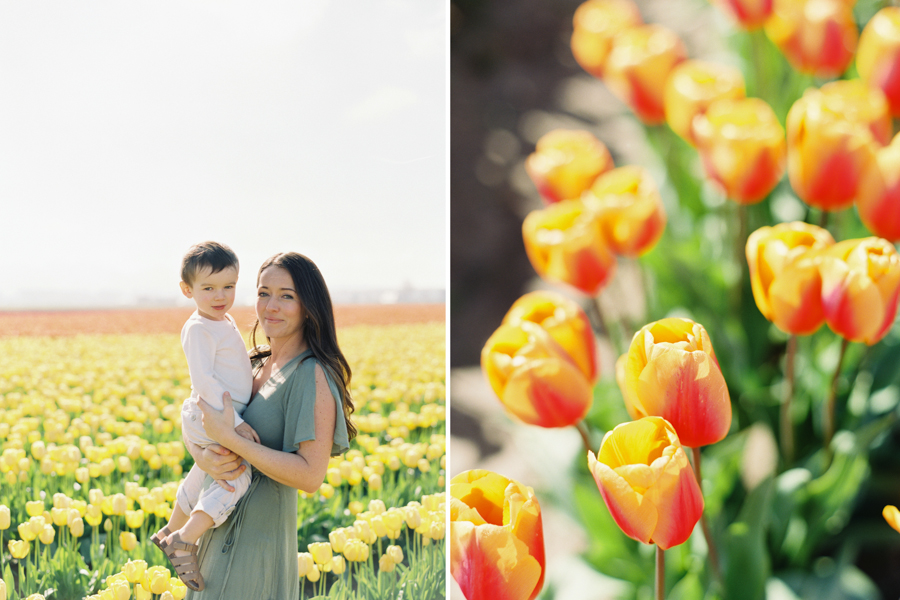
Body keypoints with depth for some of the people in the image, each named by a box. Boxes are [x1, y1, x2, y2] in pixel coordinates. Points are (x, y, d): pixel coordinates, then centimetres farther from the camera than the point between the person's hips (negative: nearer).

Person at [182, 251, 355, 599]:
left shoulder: (313, 376, -16)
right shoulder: (253, 364, 7)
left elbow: (311, 476, -22)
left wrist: (229, 438, -23)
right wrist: (202, 456, -12)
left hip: (254, 541, -8)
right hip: (218, 528, 8)